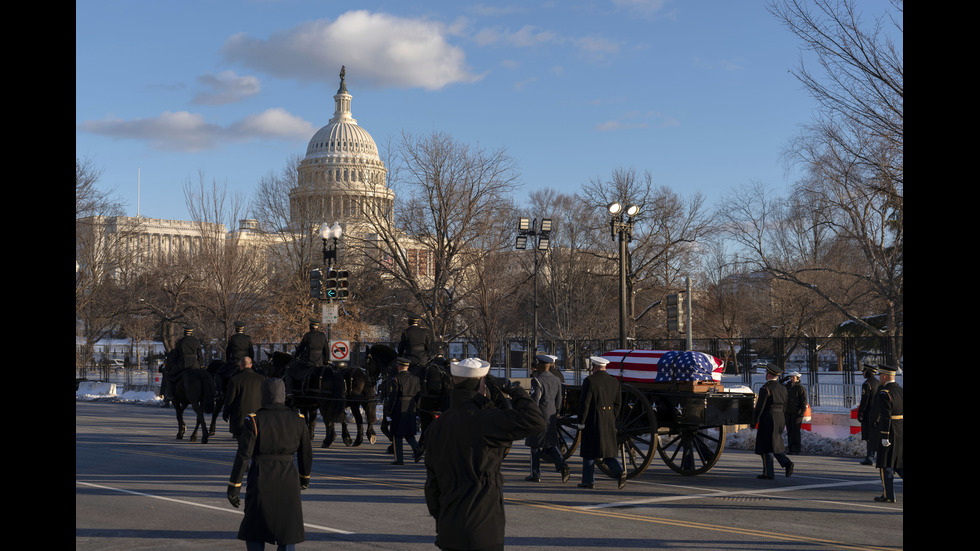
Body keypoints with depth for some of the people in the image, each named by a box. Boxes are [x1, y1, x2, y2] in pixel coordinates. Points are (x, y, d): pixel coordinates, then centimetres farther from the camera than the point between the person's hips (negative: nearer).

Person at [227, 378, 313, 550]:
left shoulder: (254, 421, -9)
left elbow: (243, 456, -13)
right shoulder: (297, 420, 0)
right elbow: (306, 454, 9)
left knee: (255, 534, 13)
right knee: (288, 530, 10)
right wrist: (305, 477, 26)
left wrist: (234, 486, -7)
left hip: (261, 479, -2)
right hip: (288, 480, 2)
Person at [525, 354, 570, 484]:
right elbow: (558, 401, 14)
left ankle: (535, 474, 9)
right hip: (551, 418, 7)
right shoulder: (556, 380, 8)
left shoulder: (537, 380, -15)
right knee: (550, 445, 13)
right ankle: (563, 467, -4)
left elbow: (534, 401, -17)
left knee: (536, 446, 3)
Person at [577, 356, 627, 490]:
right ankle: (619, 471, -8)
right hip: (609, 421, 5)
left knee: (589, 451, 5)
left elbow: (584, 403, -13)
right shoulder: (615, 382, 7)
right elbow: (618, 403, 9)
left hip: (592, 421, -5)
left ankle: (588, 480, 11)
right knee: (607, 448, 13)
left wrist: (581, 423, -7)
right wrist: (612, 419, 17)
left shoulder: (590, 381, -11)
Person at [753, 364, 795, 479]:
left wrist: (754, 422, -7)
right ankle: (787, 463, -3)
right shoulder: (782, 388, 8)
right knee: (775, 444, 17)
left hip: (768, 419, -7)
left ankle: (768, 473, 4)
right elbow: (784, 407, 14)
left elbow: (760, 407, -14)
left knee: (766, 446, 1)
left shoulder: (765, 389, -13)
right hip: (780, 419, 7)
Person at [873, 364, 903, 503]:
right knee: (898, 463, 15)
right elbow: (903, 411, 12)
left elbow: (885, 416, -21)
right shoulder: (901, 390, 10)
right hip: (902, 433, 8)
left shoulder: (884, 393, -15)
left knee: (886, 464, 2)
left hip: (890, 432, -8)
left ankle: (888, 495, 5)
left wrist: (884, 437, -21)